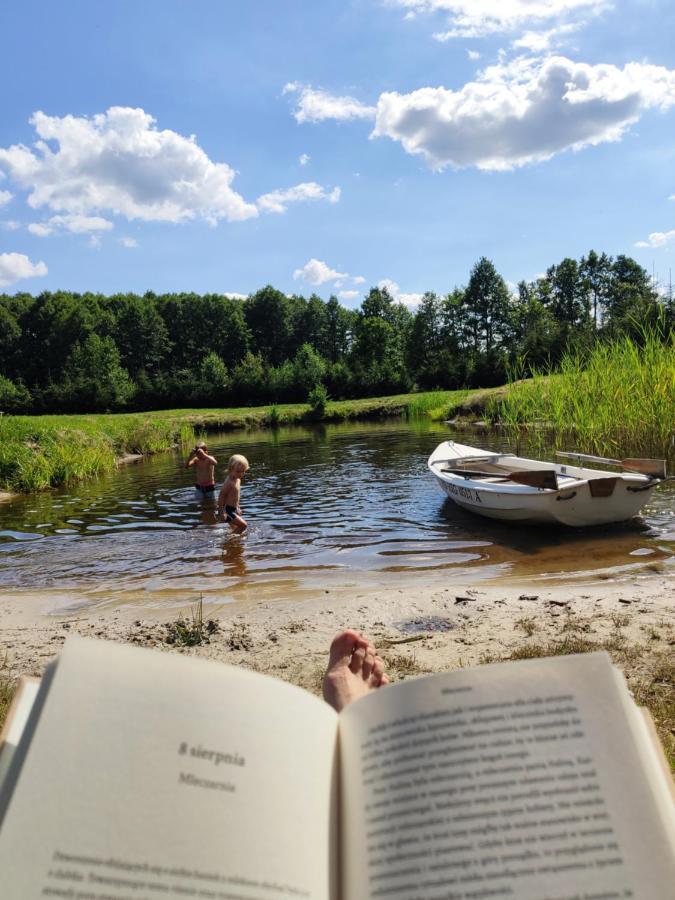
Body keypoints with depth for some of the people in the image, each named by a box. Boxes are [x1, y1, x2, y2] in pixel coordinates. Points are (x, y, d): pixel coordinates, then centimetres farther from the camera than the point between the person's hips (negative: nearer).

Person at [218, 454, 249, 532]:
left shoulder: (238, 480, 9)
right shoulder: (229, 482, -20)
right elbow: (221, 496, -20)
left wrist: (238, 508, 26)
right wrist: (221, 512, -22)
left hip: (233, 509, 10)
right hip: (228, 510, -10)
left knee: (236, 529, 17)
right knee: (244, 525, -15)